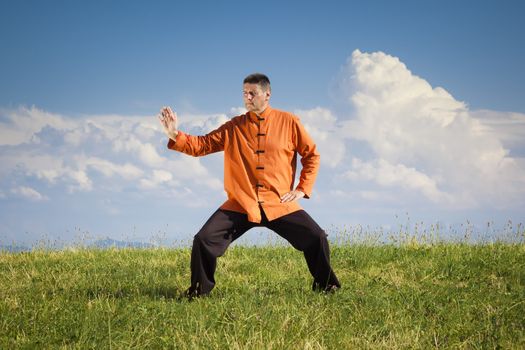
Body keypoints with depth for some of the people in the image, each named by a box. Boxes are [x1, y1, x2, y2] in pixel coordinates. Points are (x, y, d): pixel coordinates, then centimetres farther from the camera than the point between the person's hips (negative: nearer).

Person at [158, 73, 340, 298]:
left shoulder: (288, 122, 2)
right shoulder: (234, 127, 5)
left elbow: (311, 155, 10)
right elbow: (201, 145, 2)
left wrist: (303, 189, 2)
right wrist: (175, 135, -15)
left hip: (280, 205, -1)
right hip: (241, 205, 1)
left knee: (316, 238, -12)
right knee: (204, 240, -13)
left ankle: (326, 287, 13)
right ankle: (199, 291, 9)